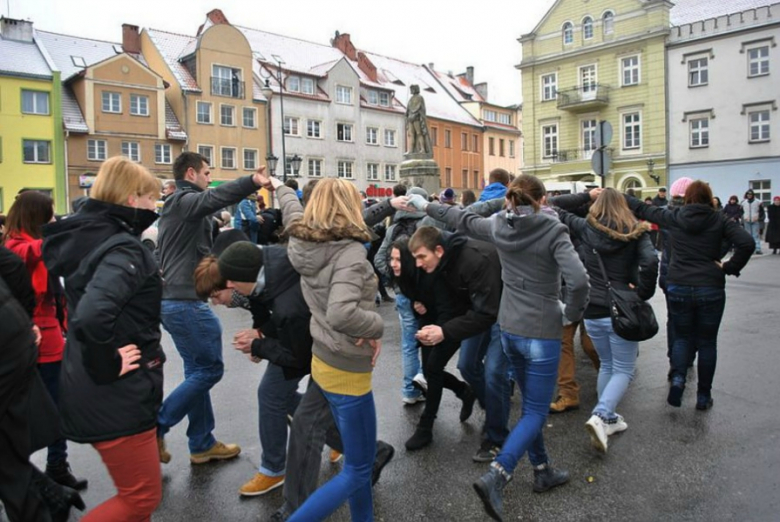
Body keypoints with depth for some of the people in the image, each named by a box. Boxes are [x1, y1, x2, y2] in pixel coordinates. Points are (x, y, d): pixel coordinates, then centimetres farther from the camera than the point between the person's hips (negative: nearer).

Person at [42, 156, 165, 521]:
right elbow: (91, 315, -39)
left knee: (135, 489, 26)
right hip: (115, 394, -10)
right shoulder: (123, 250, -23)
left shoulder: (88, 238, 5)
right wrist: (107, 365, -23)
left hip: (107, 391, 10)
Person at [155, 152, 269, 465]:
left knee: (198, 370, 13)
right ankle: (156, 427, 5)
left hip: (173, 299, 11)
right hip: (186, 301, -11)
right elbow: (214, 198, -34)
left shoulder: (176, 205, 22)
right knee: (210, 368, -2)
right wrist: (253, 181, -48)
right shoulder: (185, 201, -11)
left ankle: (202, 444, 19)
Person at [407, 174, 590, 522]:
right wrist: (572, 313, -6)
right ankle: (495, 477, -13)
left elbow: (463, 219, 16)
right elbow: (578, 280, -25)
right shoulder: (553, 230, -14)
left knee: (532, 404, 21)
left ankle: (542, 472, 31)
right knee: (535, 411, 1)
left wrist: (426, 206, 31)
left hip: (509, 329, 6)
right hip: (541, 332, -6)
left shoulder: (499, 226, 0)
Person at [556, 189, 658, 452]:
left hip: (592, 310, 4)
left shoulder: (586, 228, 1)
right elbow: (650, 262, -20)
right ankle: (600, 416, -14)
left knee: (606, 365, 21)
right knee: (623, 370, 6)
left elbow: (560, 214, 12)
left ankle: (609, 419, 26)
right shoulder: (635, 232, -4)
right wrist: (642, 293, -10)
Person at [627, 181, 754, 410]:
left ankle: (678, 378, -8)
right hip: (711, 289, 0)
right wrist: (730, 268, -2)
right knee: (707, 342, 12)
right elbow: (746, 243, -14)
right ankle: (704, 396, 20)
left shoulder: (673, 217, 1)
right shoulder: (719, 220, -1)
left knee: (682, 337, 16)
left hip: (678, 288, 1)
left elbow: (642, 209, 12)